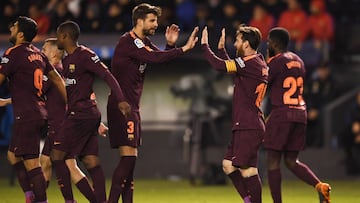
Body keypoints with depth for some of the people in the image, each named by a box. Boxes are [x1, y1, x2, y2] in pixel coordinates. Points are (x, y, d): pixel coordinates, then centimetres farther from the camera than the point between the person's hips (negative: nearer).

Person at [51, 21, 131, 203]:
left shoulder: (85, 55, -9)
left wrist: (120, 100, -26)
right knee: (91, 162, 3)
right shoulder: (66, 60, 19)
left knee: (57, 156, -10)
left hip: (81, 114, -9)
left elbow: (107, 75, -15)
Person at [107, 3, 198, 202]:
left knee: (129, 159, 9)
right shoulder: (127, 42, -15)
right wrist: (183, 49, -26)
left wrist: (170, 45, -4)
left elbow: (162, 58, 15)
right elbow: (154, 57, -26)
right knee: (128, 156, -15)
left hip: (131, 107, 10)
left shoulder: (144, 42, 15)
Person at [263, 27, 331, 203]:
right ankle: (320, 185, -9)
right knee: (292, 161, 13)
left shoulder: (276, 61, -9)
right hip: (300, 113, 8)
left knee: (272, 161, 0)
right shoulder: (298, 61, 16)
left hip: (282, 114, -7)